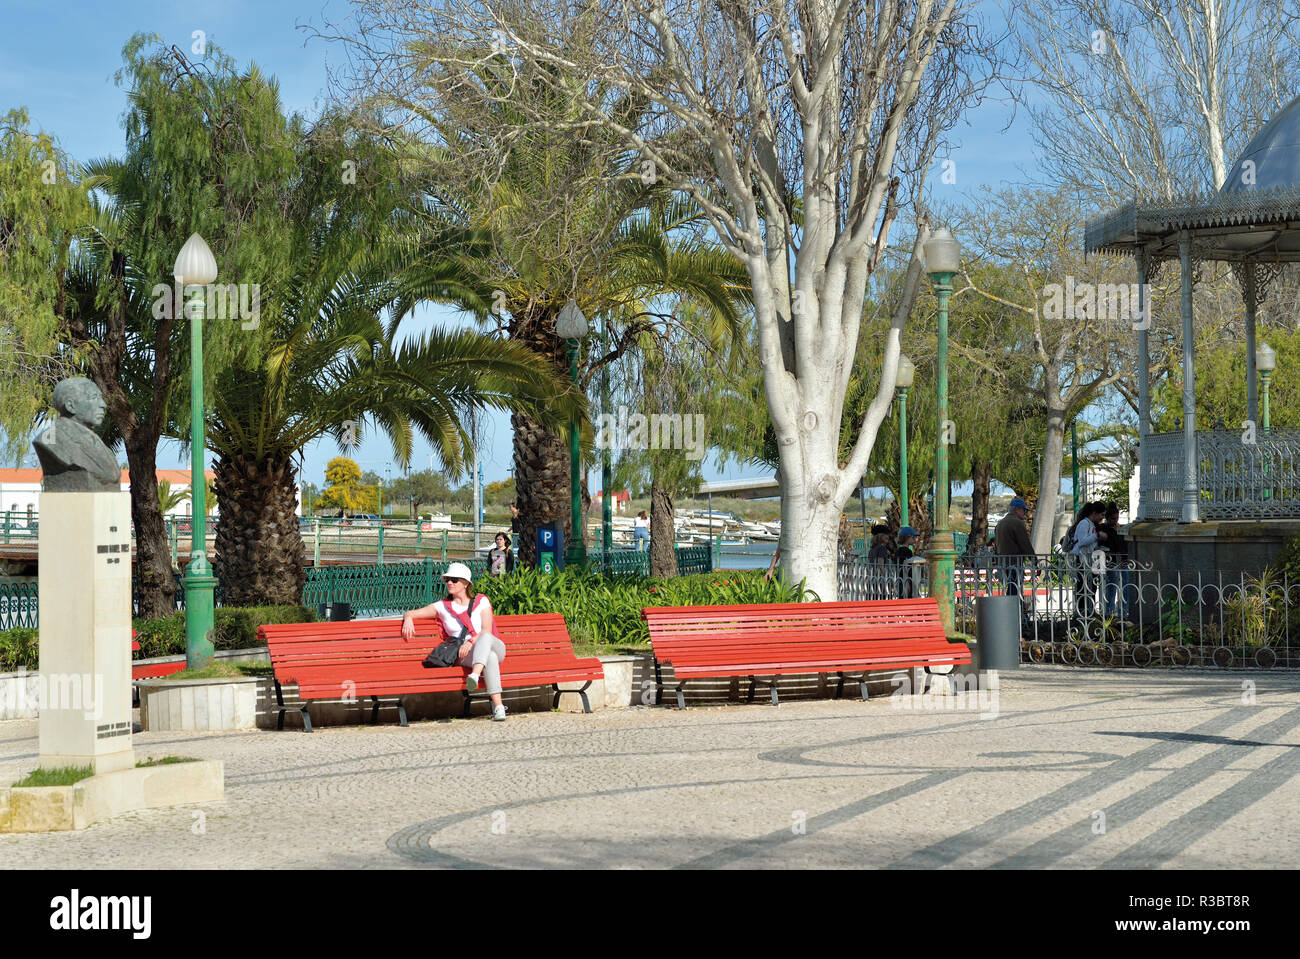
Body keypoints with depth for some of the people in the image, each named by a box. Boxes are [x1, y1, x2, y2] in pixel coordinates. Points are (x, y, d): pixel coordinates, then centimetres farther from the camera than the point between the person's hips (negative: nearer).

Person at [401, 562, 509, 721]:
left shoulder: (481, 601, 10)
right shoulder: (443, 606, 16)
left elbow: (487, 630, -4)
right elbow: (411, 613, 16)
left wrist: (471, 642, -23)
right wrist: (408, 618, -11)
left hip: (494, 647, 0)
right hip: (465, 657, 0)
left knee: (485, 637, -39)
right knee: (490, 657, -38)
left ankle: (475, 675, -63)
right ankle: (498, 706, -52)